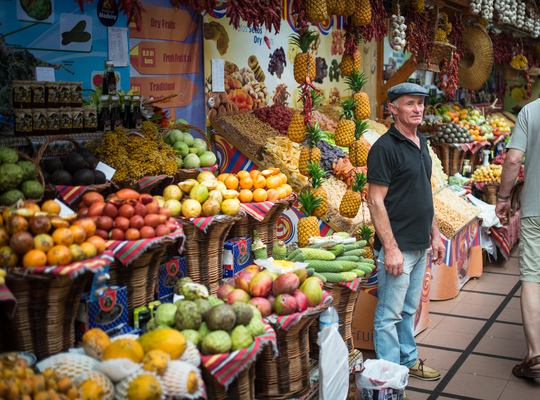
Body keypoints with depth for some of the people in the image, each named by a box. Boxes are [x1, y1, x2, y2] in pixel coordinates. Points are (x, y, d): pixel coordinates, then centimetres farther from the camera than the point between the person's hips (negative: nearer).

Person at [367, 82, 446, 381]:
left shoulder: (421, 143, 12)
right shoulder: (385, 147, -15)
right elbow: (375, 202, -18)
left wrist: (435, 233, 18)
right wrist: (390, 248, -20)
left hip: (420, 245, 8)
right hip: (397, 247, -8)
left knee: (409, 310, 20)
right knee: (389, 315, 2)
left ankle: (408, 360, 33)